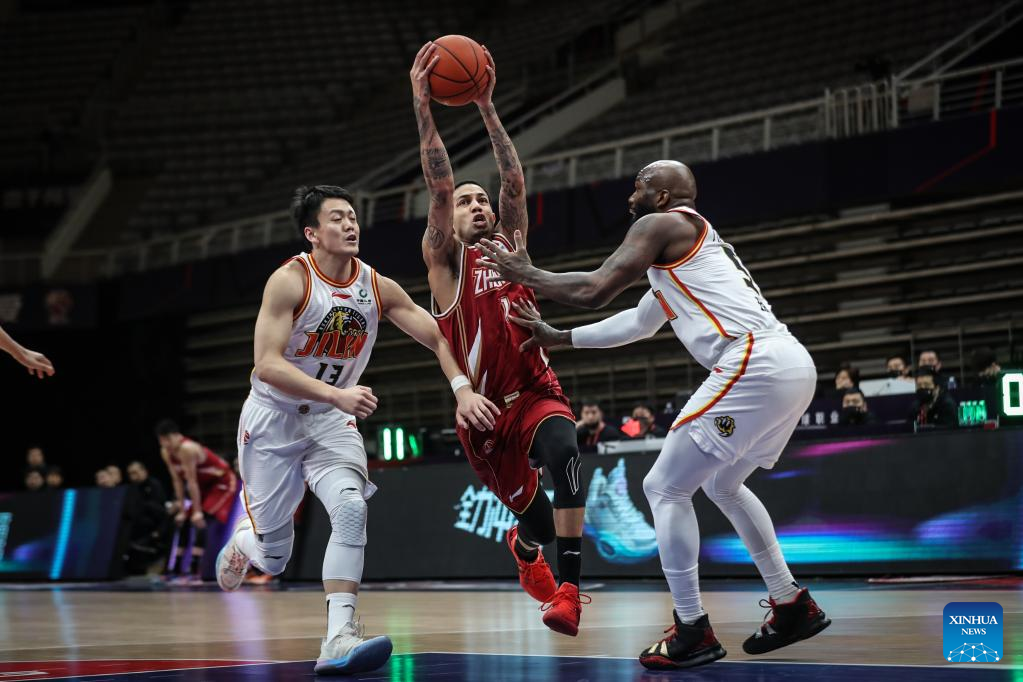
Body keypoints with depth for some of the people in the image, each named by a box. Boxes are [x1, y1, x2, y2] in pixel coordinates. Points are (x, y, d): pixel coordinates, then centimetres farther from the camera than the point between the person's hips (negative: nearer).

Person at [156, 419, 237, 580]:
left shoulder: (187, 449, -30)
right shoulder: (166, 453, -4)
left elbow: (192, 481, -28)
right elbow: (177, 481, 1)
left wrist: (197, 511, -26)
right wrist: (182, 510, -1)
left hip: (223, 482, -9)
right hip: (206, 485, 9)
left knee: (200, 521, -21)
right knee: (184, 522, 6)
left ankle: (194, 571, -25)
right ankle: (177, 570, 11)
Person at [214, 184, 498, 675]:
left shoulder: (378, 287, -6)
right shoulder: (290, 281, -20)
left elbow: (439, 338, -2)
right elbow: (267, 365, -27)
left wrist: (463, 390, -20)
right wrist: (338, 395, -37)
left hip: (331, 421, 3)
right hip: (273, 417, -3)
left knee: (351, 509, -25)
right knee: (273, 556, 4)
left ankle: (338, 640, -26)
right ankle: (242, 542, 43)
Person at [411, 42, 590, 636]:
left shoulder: (510, 247, 12)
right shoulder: (444, 260, 3)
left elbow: (516, 183, 0)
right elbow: (439, 188, -10)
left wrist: (487, 106, -6)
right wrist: (423, 107, -19)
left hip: (536, 395, 1)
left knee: (564, 452, -33)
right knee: (537, 522, 7)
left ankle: (569, 591, -32)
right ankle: (525, 549, 47)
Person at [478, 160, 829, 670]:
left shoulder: (661, 225, 2)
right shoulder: (696, 240, 31)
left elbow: (594, 291, -6)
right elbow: (638, 323, 39)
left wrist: (525, 274, 10)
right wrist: (557, 338, 42)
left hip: (755, 365, -10)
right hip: (794, 365, 10)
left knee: (665, 489, 0)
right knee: (722, 484, 29)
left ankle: (692, 631, -1)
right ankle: (792, 605, 28)